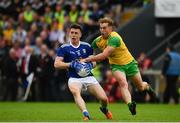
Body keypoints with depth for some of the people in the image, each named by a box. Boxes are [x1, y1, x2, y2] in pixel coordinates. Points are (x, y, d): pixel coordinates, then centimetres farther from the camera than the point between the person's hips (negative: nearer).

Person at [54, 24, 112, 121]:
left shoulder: (87, 46, 8)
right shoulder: (64, 48, 2)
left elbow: (94, 62, 15)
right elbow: (56, 64, -5)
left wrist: (91, 64, -9)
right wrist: (71, 64, -18)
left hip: (88, 77, 2)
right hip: (74, 79, -2)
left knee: (104, 99, -7)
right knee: (75, 92, -37)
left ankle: (104, 109, 30)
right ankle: (86, 114, -53)